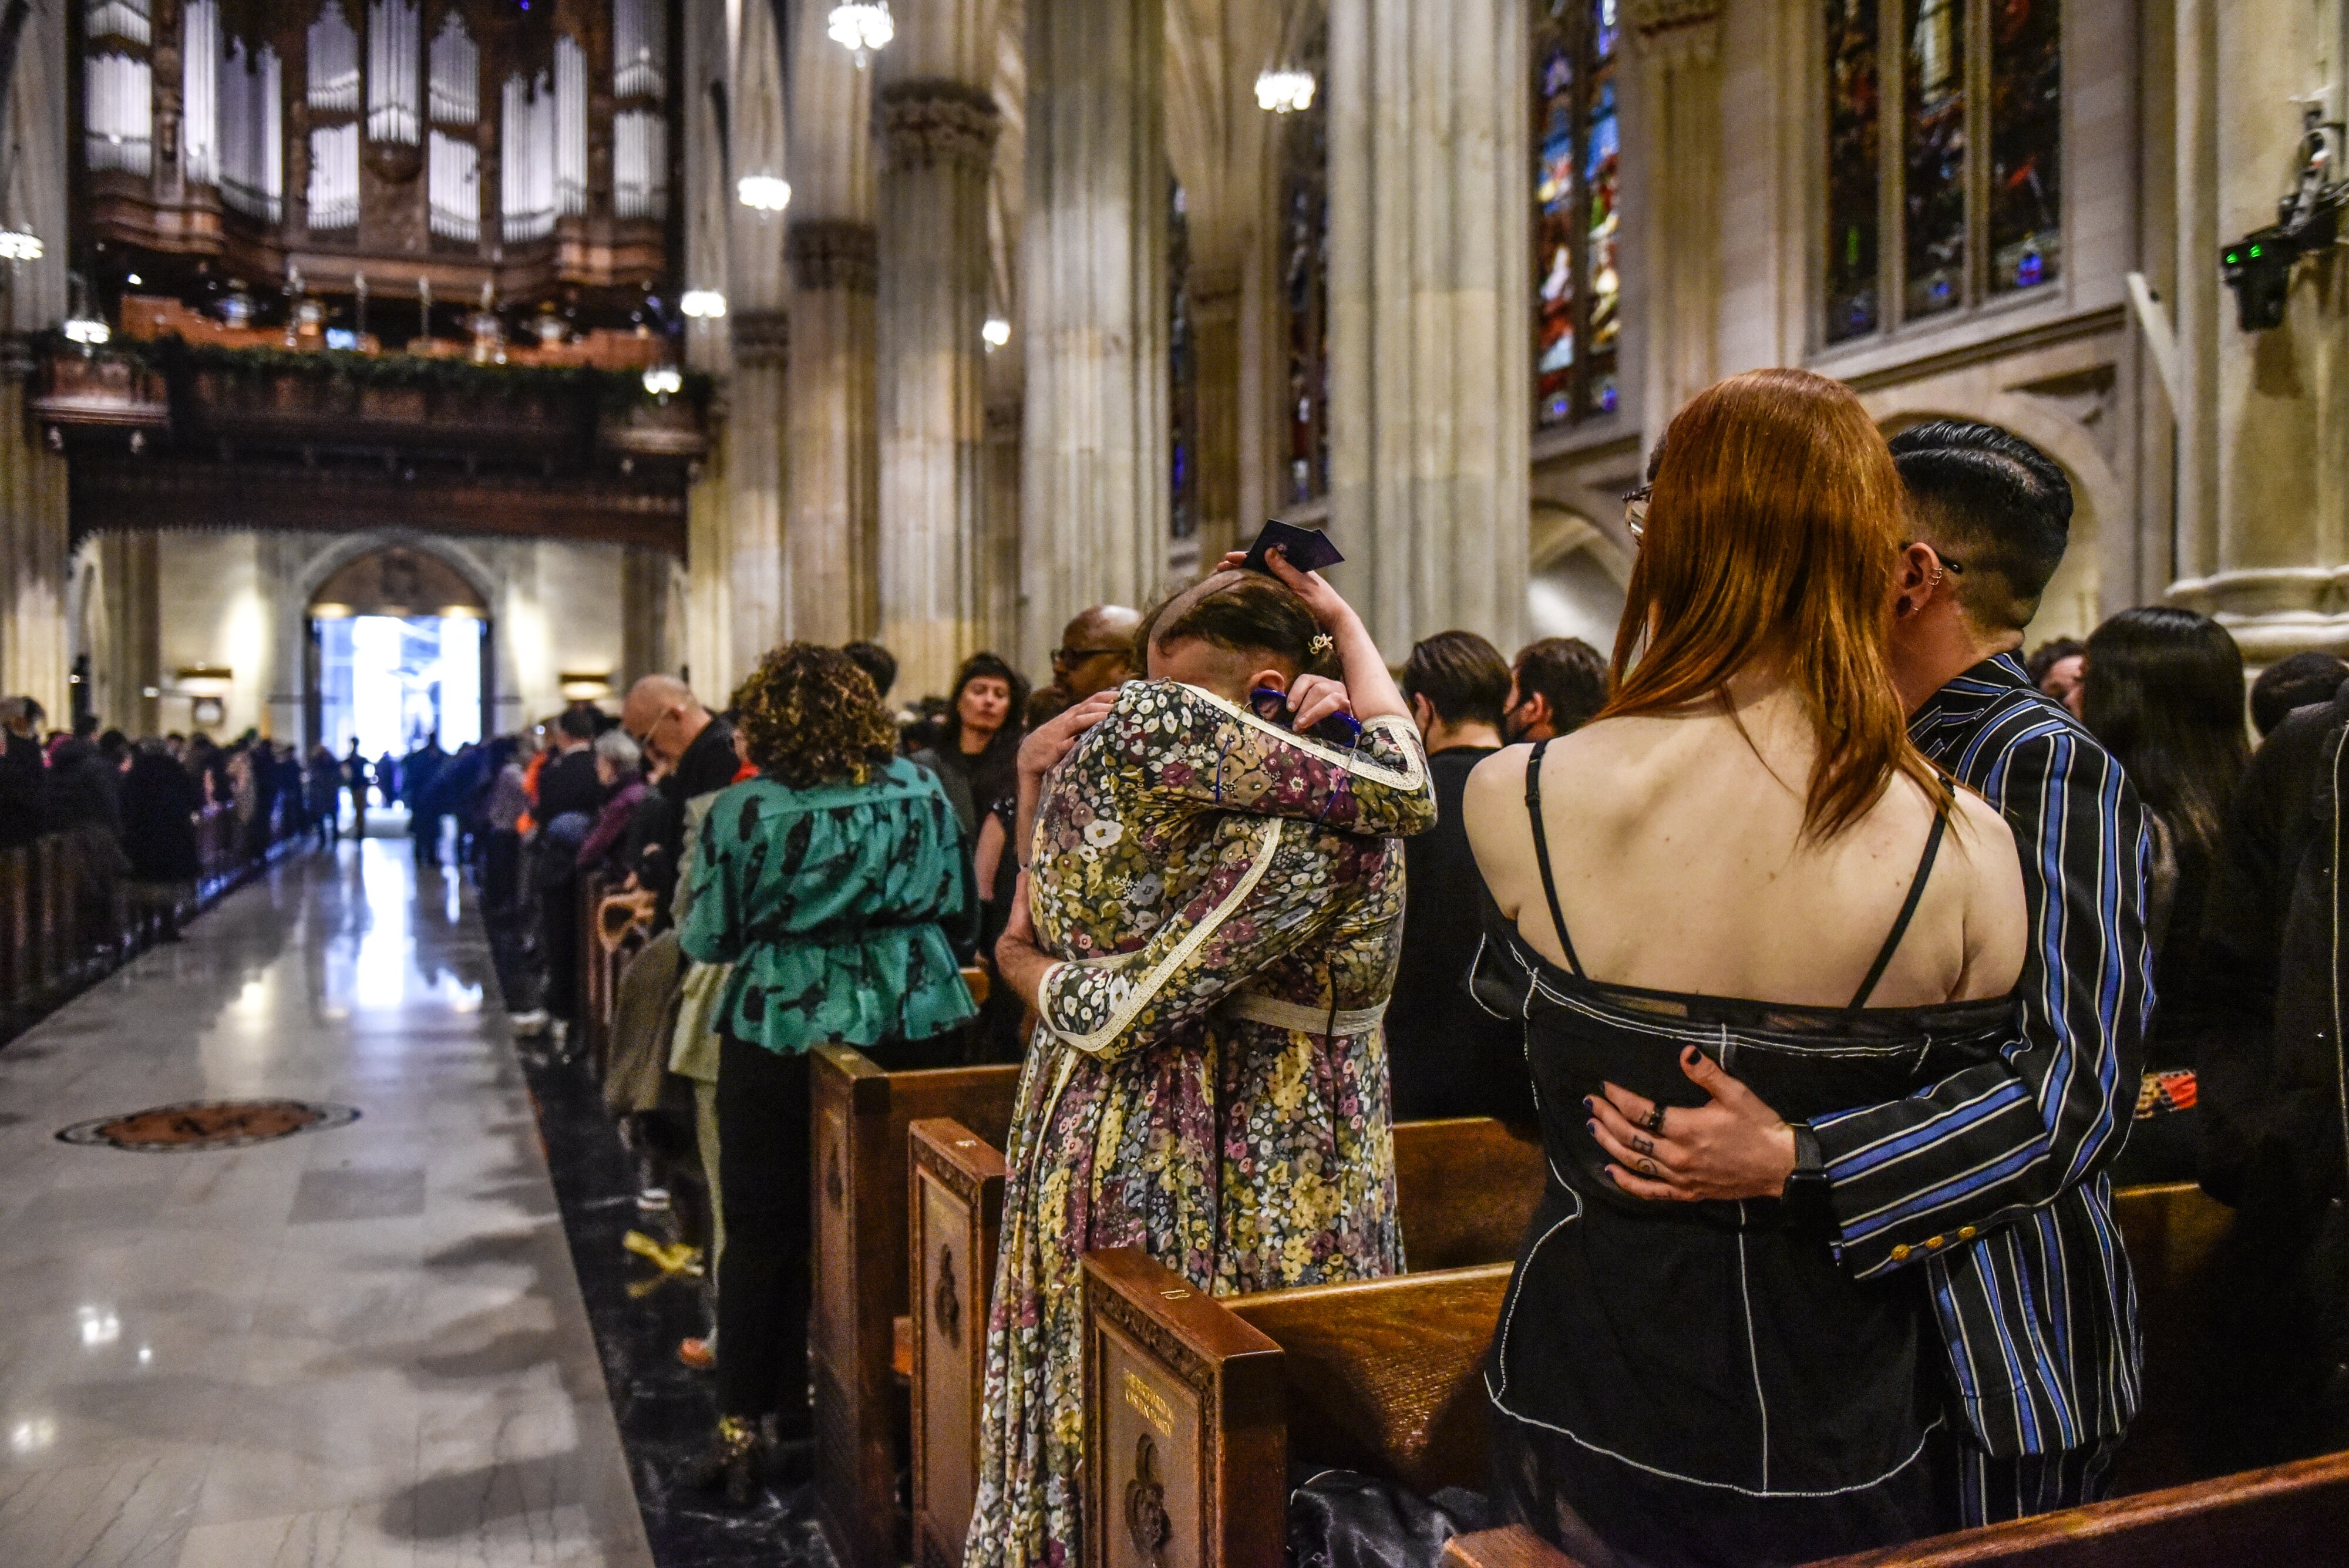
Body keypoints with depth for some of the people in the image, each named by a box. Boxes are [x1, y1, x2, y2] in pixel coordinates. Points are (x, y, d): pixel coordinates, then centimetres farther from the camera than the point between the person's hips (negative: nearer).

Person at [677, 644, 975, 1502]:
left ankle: (741, 1430, 16)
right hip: (910, 1022, 3)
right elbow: (955, 901, 6)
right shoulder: (921, 788, -3)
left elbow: (710, 938, -8)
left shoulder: (747, 810, -13)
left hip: (783, 1030, -3)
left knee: (763, 1230, 9)